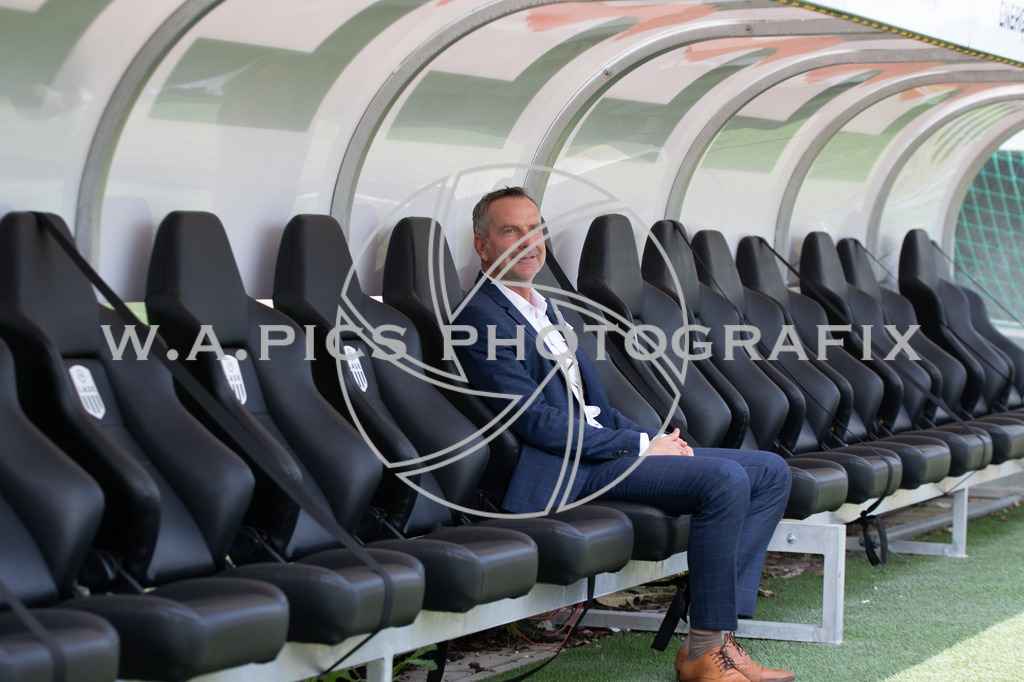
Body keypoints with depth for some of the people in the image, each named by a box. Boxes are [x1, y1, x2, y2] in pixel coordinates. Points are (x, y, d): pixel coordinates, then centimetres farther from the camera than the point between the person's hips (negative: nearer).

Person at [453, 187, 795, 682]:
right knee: (725, 481, -27)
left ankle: (718, 636, -9)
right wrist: (641, 446, -14)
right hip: (566, 469, -10)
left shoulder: (543, 308, 22)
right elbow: (534, 420, -16)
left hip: (601, 443, 10)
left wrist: (651, 439, 3)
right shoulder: (479, 316, -9)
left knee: (770, 473, 0)